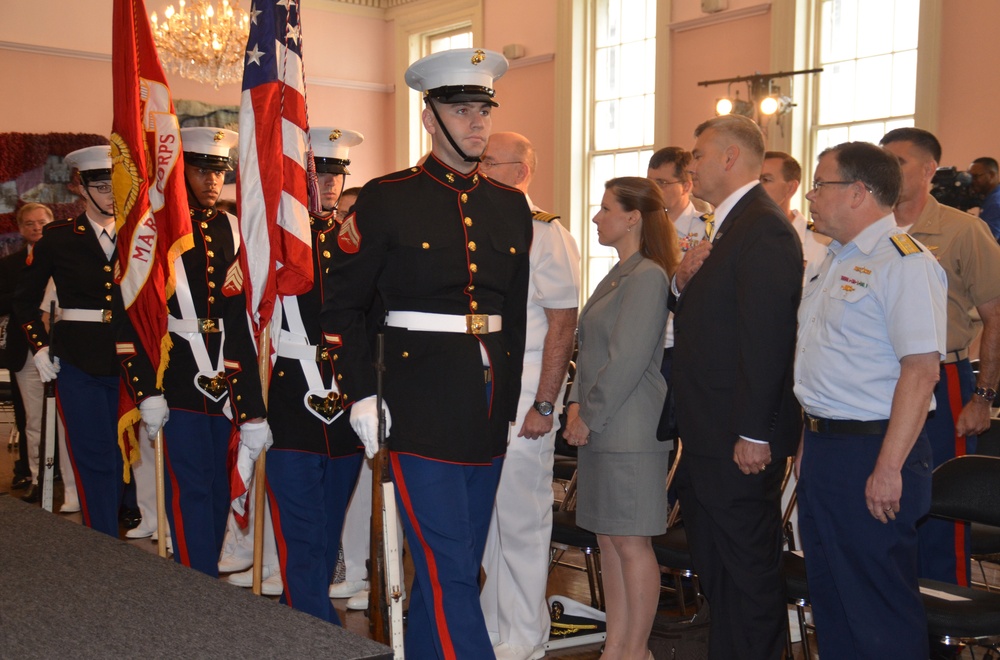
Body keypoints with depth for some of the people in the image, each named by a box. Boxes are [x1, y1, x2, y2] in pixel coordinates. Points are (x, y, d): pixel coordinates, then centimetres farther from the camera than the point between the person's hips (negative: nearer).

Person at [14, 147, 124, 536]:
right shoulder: (58, 238, 2)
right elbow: (26, 300, 10)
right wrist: (39, 347, 0)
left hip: (128, 360, 2)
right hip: (78, 362, -2)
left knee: (123, 456, 6)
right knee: (96, 460, -2)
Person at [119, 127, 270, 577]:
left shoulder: (235, 231, 10)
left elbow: (248, 316, 9)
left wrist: (251, 401, 5)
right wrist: (146, 391, -10)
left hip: (229, 380, 4)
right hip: (179, 383, -4)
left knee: (219, 485, 11)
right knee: (191, 487, -5)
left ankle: (211, 570, 26)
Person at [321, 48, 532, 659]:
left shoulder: (512, 207, 10)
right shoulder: (387, 199, -4)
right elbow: (343, 303, -2)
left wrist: (508, 400, 14)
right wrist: (361, 396, -8)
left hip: (489, 412, 6)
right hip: (421, 410, -5)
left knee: (456, 569, 15)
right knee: (449, 571, -5)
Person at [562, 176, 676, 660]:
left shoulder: (648, 276, -13)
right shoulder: (617, 276, 15)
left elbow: (628, 360, -17)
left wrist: (590, 416, -12)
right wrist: (577, 405, 4)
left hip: (630, 432, -9)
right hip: (599, 429, 9)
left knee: (631, 542, 0)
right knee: (608, 539, 13)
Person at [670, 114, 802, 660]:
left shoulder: (764, 229, -17)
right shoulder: (727, 226, 16)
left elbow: (766, 338, -23)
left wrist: (754, 433, -24)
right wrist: (683, 283, -1)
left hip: (739, 439, -10)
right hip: (708, 433, 10)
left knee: (747, 568, 2)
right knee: (713, 566, 19)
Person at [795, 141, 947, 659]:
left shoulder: (904, 263, -15)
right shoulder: (837, 261, 16)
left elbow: (920, 371, -22)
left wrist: (888, 469, -24)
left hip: (870, 453, -9)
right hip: (822, 447, 9)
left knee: (878, 607, 2)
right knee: (829, 596, 18)